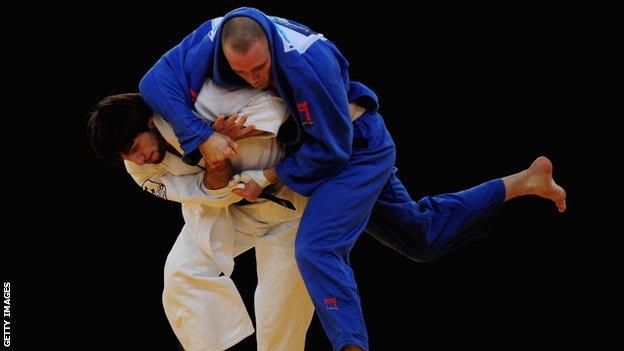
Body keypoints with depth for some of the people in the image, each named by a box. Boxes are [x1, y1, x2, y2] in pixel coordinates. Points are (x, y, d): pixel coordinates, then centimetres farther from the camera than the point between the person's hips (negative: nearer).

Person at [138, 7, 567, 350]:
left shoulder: (308, 63, -39)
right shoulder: (213, 40, -24)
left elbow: (331, 148, -28)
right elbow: (157, 81, -24)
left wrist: (269, 177, -27)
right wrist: (202, 136, -34)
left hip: (357, 150, -8)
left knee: (317, 249, -27)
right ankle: (524, 182, 31)